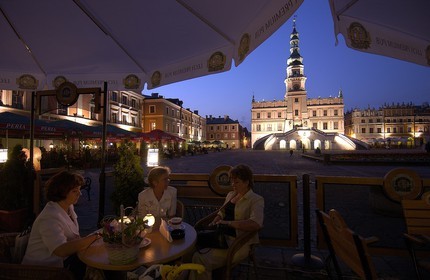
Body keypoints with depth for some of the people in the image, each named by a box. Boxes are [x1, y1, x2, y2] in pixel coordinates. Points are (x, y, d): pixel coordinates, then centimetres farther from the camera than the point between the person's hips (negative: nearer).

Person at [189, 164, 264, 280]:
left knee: (203, 259, -24)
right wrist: (213, 224, 1)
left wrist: (228, 223, -24)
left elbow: (256, 224, -24)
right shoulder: (230, 194, 15)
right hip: (222, 235, 7)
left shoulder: (256, 200, -8)